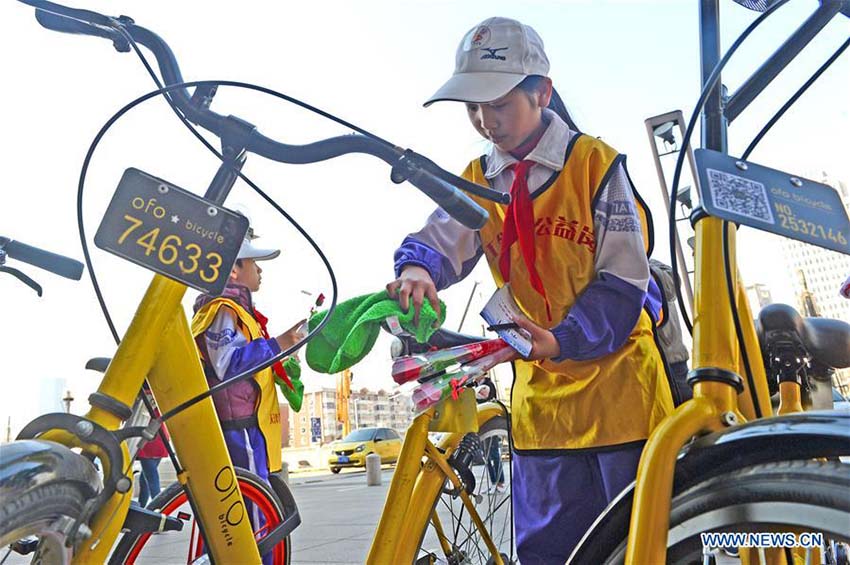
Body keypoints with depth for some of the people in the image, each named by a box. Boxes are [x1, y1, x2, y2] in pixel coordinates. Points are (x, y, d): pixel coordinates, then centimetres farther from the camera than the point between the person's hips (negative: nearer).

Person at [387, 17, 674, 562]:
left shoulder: (595, 163, -8)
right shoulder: (476, 182, 6)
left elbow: (624, 280, -11)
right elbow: (437, 241, -8)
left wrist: (562, 340, -25)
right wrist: (417, 271, -32)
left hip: (616, 379, -3)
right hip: (540, 391, 4)